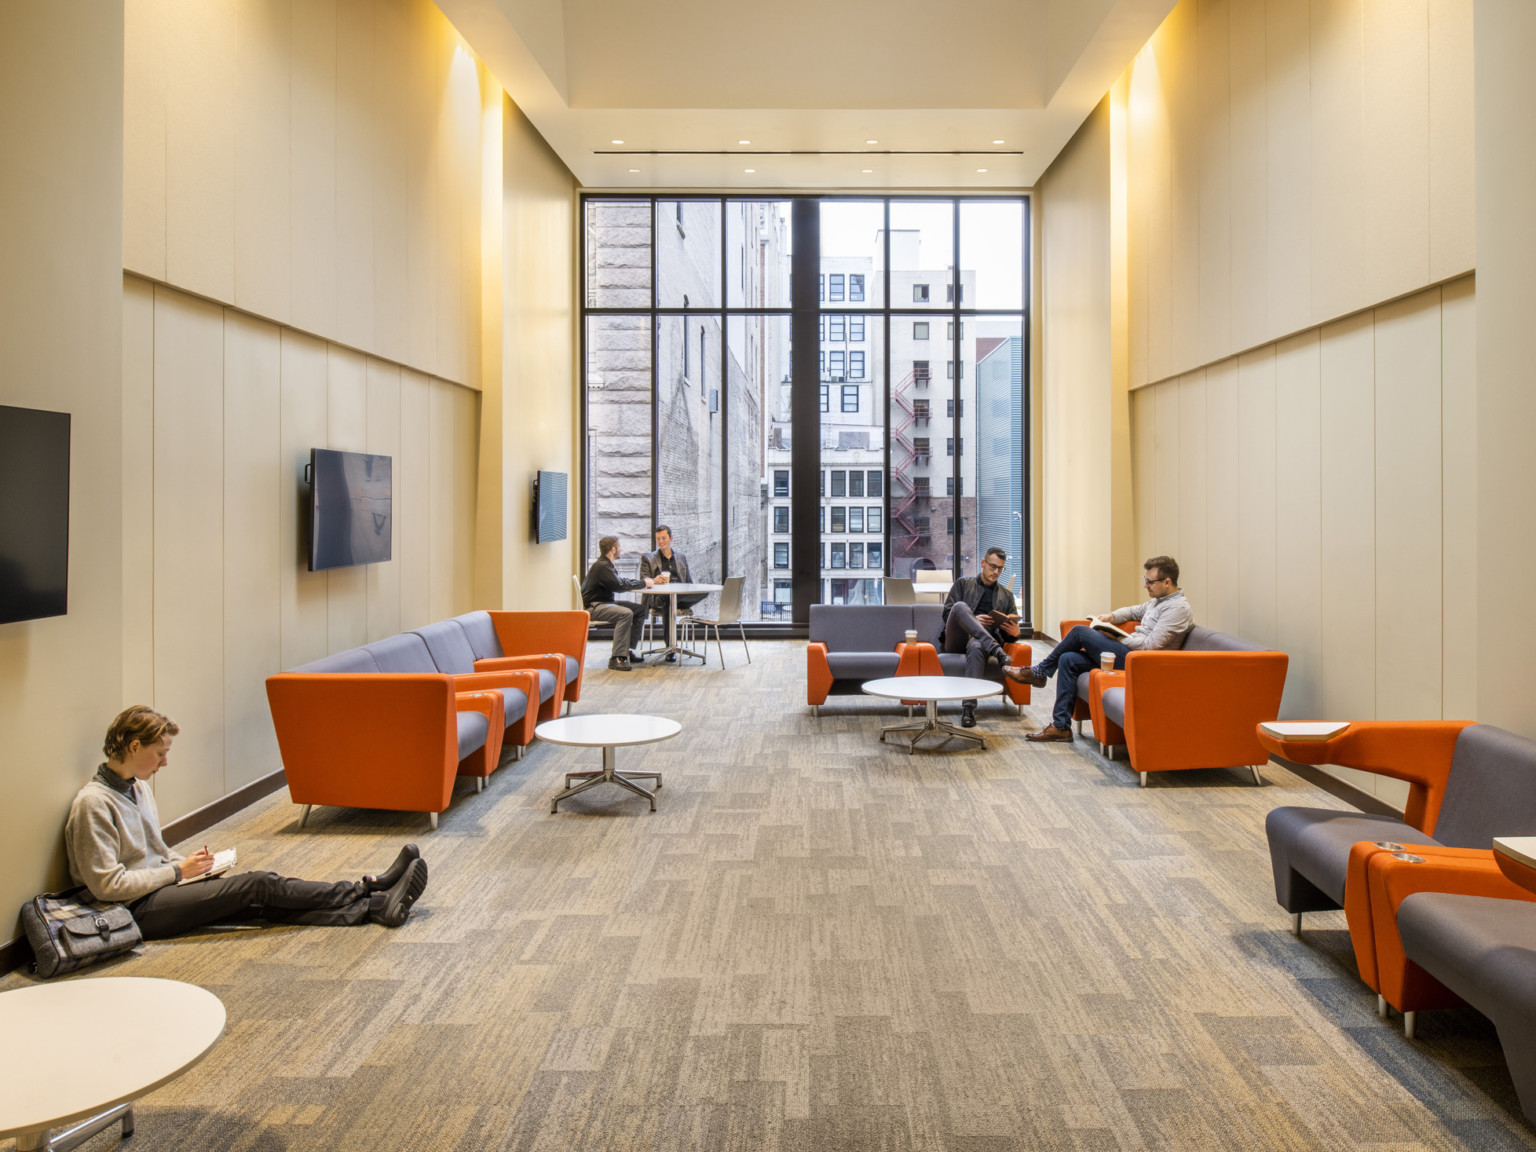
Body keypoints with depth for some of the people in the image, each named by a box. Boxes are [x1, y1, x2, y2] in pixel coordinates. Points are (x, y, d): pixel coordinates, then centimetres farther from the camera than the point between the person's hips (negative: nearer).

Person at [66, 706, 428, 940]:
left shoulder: (138, 787, 13)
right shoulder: (93, 803, -16)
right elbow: (107, 884, -20)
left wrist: (185, 863, 4)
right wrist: (178, 870, -13)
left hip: (161, 888, 9)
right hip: (138, 911, -9)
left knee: (265, 900, -11)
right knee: (259, 885, -20)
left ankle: (375, 906, -19)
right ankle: (367, 892, -14)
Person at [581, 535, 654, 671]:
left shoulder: (606, 564, 16)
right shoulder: (602, 566, -18)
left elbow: (621, 580, 21)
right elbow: (619, 586, -24)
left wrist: (642, 581, 7)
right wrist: (643, 583, -13)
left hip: (605, 602, 11)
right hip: (594, 606, -11)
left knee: (640, 609, 7)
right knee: (626, 613, -32)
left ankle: (627, 650, 8)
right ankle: (616, 659, -33)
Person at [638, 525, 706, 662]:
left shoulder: (682, 558, 27)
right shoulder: (647, 558, 18)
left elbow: (689, 582, 21)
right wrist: (654, 581, -21)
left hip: (680, 595, 2)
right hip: (657, 597, -2)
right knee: (668, 603, -40)